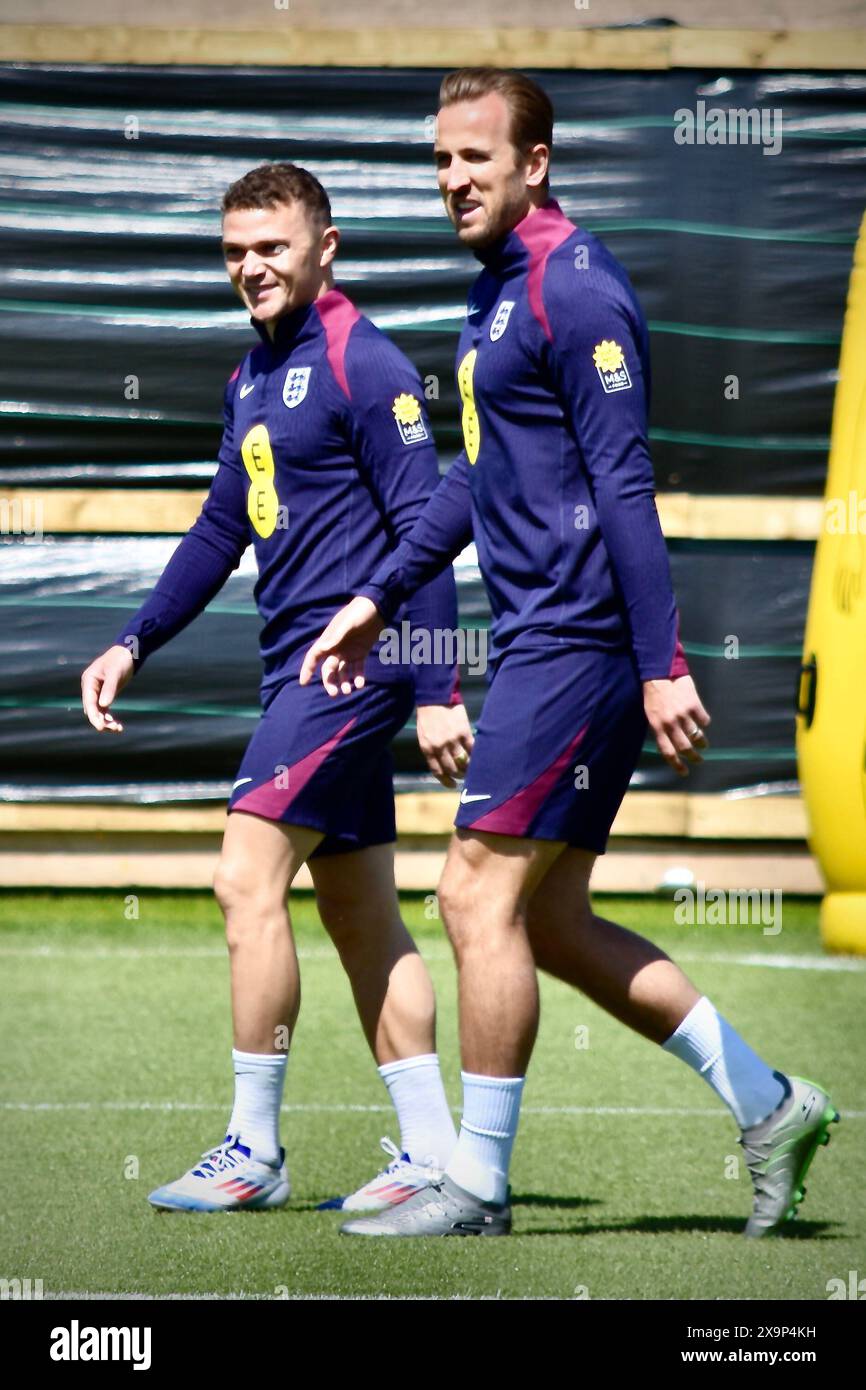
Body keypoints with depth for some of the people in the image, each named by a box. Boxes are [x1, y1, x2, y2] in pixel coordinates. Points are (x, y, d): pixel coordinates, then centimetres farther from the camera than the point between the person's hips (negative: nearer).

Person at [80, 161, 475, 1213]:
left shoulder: (362, 366, -11)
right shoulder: (251, 377, 16)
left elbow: (424, 527, -14)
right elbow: (223, 529, 25)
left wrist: (436, 692, -18)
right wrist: (133, 643, 18)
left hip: (351, 659, -9)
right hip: (300, 665, 9)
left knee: (248, 880, -11)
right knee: (361, 920, 8)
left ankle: (253, 1151, -5)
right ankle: (431, 1155, 11)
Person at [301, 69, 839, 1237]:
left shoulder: (574, 285, -13)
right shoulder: (497, 290, 17)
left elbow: (623, 483, -18)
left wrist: (662, 664, -22)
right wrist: (379, 599, 29)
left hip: (576, 641, -10)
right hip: (543, 644, 10)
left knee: (481, 897, -7)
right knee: (549, 923, 11)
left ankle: (478, 1183, 0)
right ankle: (767, 1104, 16)